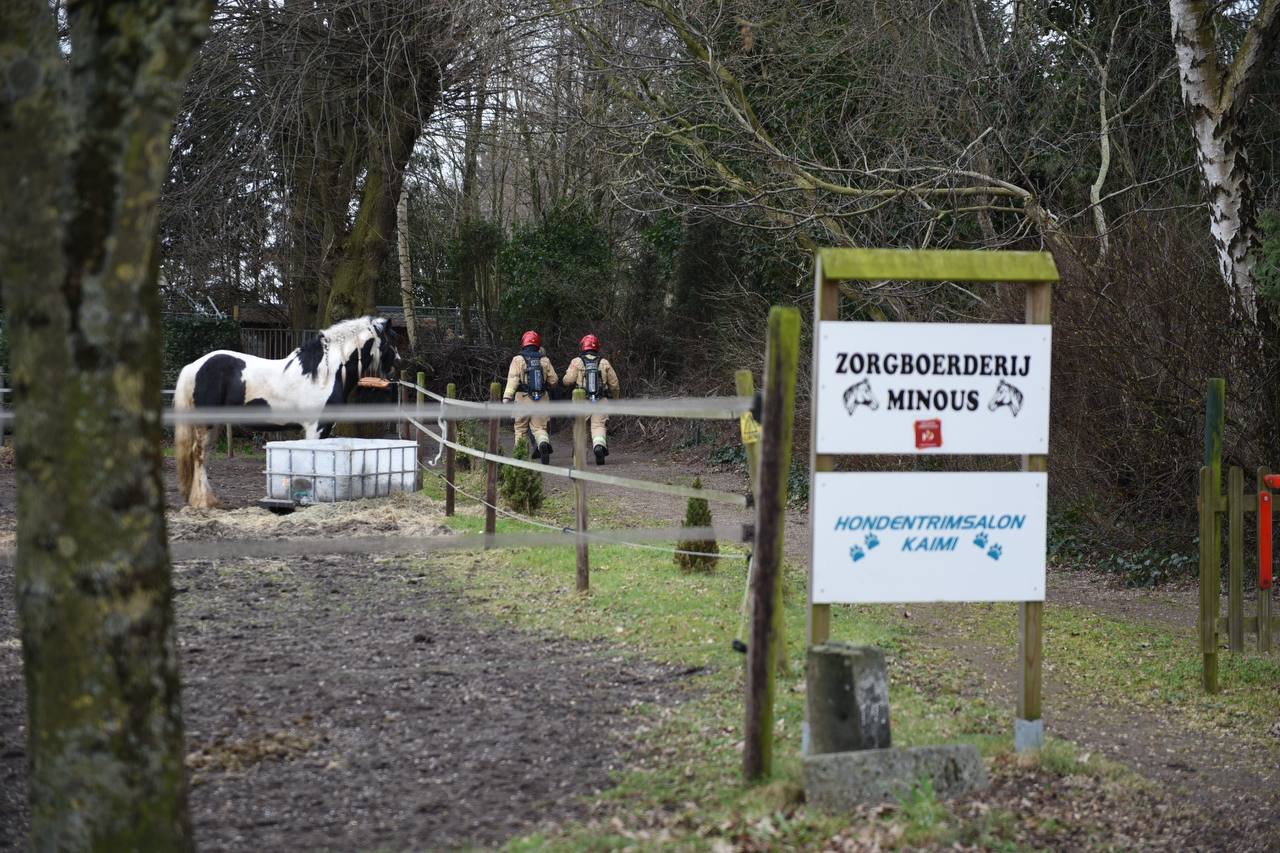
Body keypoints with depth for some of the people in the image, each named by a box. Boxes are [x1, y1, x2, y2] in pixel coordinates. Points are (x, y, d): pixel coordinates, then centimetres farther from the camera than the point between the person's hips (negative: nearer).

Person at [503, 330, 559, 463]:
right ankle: (544, 443, -26)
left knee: (521, 429, 13)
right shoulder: (544, 360, 4)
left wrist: (507, 396, -20)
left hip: (524, 398, -2)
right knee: (539, 427, 4)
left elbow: (512, 379, -14)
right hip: (542, 398, 2)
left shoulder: (518, 359, -3)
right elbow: (554, 380, 8)